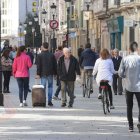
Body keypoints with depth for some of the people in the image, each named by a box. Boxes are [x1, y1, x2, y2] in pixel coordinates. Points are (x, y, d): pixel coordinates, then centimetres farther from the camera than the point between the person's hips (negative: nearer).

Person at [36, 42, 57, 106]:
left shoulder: (39, 55, -4)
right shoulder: (52, 55, 2)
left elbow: (38, 65, -5)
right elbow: (55, 65, 6)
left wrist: (38, 74, -3)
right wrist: (55, 73, 13)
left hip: (43, 73, -1)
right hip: (50, 73, 1)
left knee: (43, 87, 2)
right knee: (50, 87, 9)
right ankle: (49, 101, 4)